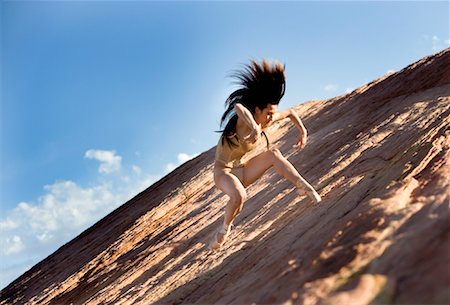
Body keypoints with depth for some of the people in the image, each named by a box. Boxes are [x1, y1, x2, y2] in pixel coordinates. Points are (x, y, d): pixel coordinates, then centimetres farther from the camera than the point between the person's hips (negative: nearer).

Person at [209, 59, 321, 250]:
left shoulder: (267, 121, -5)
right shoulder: (245, 120, -26)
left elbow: (290, 112, 14)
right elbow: (238, 106, -53)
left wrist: (303, 132, 12)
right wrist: (254, 128, -65)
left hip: (241, 170, 6)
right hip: (223, 172, -6)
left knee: (274, 154, -19)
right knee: (239, 196, -37)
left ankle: (303, 186, -15)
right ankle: (224, 228, -9)